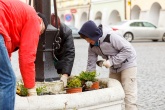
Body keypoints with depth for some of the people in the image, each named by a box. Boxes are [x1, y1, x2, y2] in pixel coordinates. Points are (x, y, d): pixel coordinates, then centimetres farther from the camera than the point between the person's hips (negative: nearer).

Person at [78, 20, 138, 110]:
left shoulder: (111, 36, -28)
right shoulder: (92, 46, -5)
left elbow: (128, 50, -25)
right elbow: (91, 64, -2)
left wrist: (111, 61, -27)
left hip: (127, 65, -7)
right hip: (114, 69, 8)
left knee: (129, 96, -12)